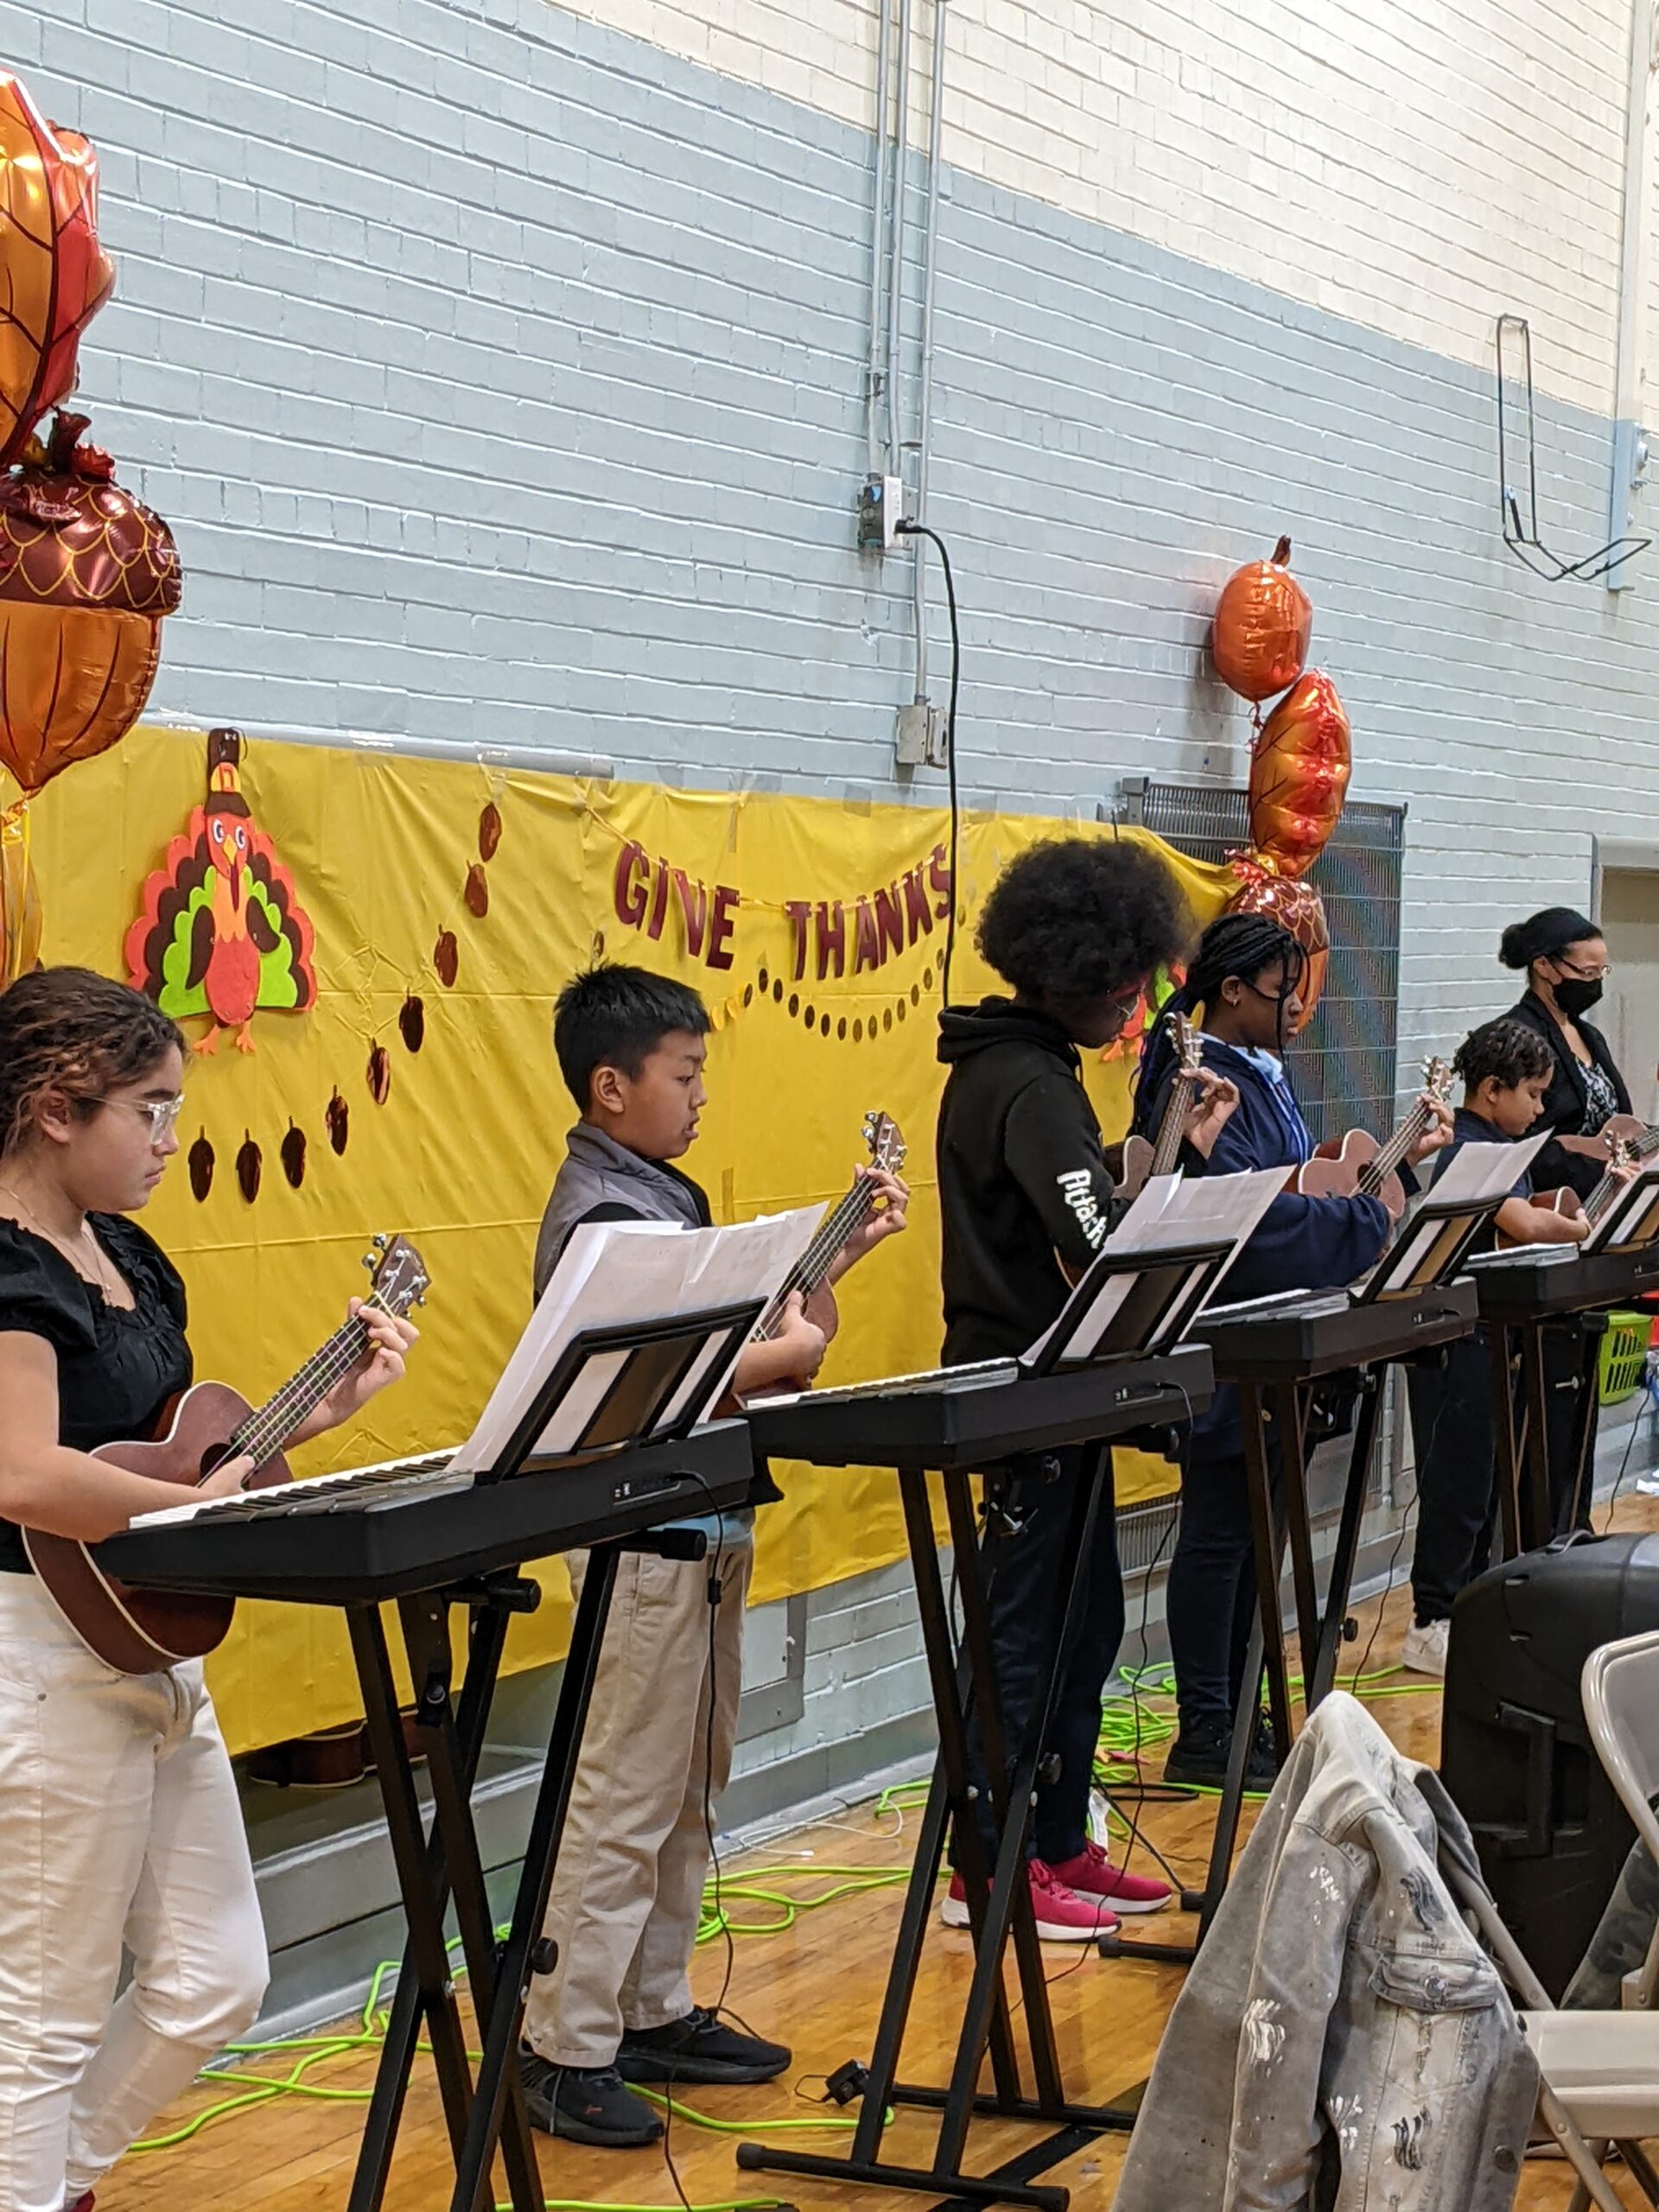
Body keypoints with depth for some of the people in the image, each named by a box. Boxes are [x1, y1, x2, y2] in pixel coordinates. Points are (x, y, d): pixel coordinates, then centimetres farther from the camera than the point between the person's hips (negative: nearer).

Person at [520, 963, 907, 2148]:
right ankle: (567, 2052, 1)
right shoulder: (598, 1215, -17)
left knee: (691, 1787, 16)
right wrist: (792, 1352, -17)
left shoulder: (667, 1197, 13)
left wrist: (834, 1253, 7)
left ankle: (656, 2013, 26)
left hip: (705, 1523, 10)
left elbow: (733, 1325, 14)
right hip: (642, 1535, -10)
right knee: (626, 1798, -5)